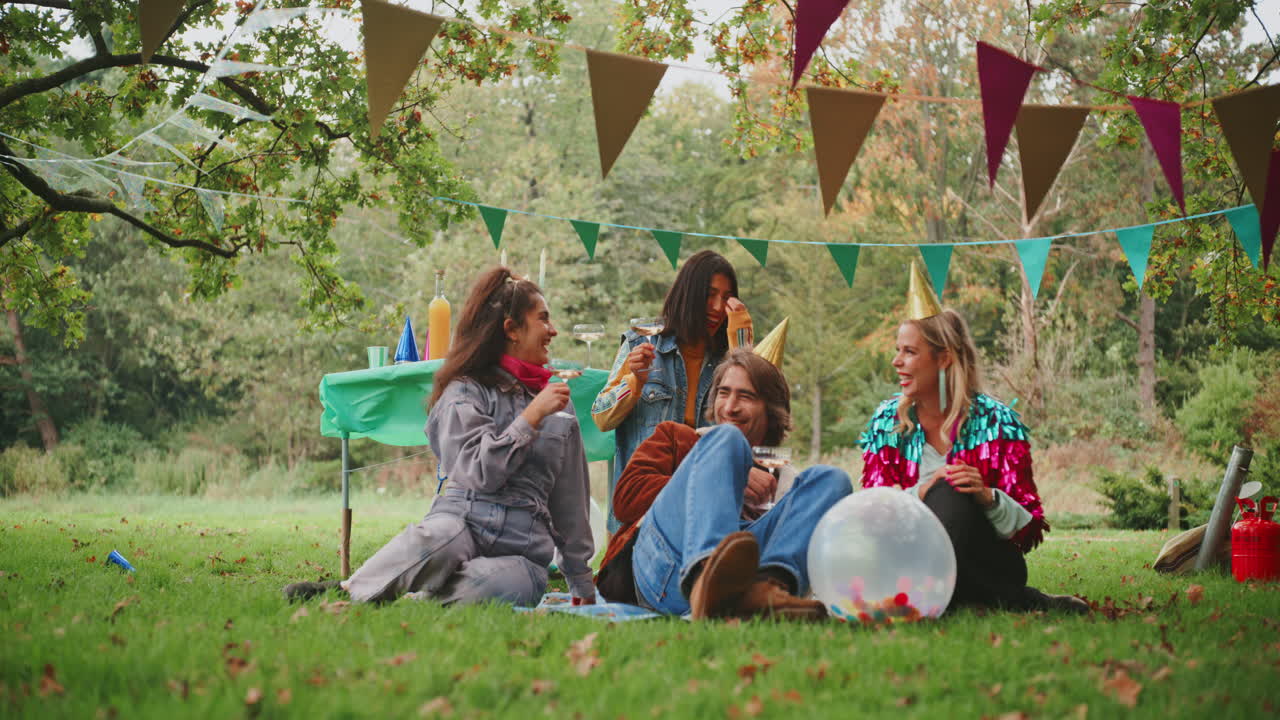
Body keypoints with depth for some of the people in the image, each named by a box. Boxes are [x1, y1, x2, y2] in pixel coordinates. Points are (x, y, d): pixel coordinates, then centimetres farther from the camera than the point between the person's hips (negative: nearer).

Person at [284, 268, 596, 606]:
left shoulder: (556, 405, 20)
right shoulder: (467, 391, 5)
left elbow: (569, 504, 23)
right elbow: (481, 474, -10)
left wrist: (583, 586, 23)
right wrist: (532, 416, -9)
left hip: (523, 550, 3)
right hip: (464, 523, -3)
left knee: (515, 583, -38)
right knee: (438, 539, -42)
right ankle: (351, 588, -22)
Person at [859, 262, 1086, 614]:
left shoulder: (996, 420, -2)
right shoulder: (887, 420, 6)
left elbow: (1030, 529, -4)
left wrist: (988, 497, -24)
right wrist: (918, 494, -19)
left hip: (988, 568, -3)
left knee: (949, 496, -32)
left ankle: (1019, 600, -18)